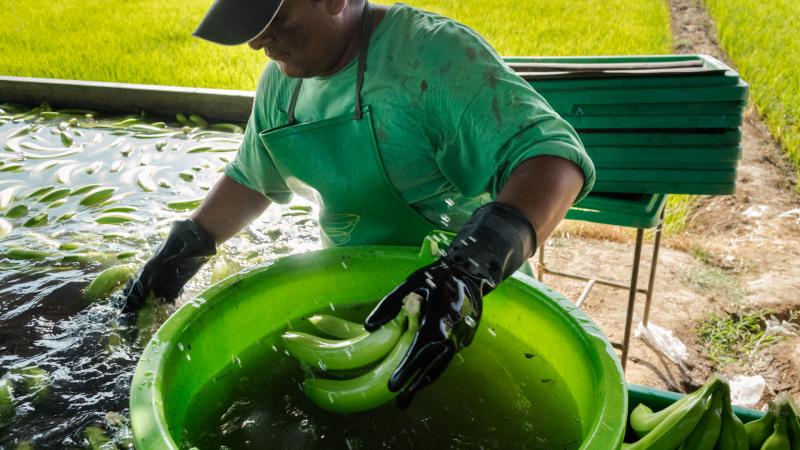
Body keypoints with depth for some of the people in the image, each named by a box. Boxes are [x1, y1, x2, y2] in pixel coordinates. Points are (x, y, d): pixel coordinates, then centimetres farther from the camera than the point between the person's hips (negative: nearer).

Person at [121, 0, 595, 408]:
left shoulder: (435, 54, -25)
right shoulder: (282, 81, -1)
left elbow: (554, 155, -34)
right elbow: (252, 178, 15)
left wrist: (472, 266, -48)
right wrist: (189, 245, 5)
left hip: (471, 300, -6)